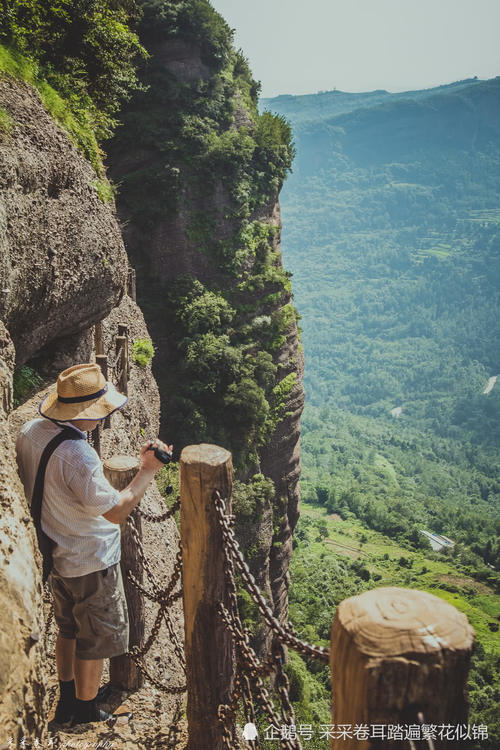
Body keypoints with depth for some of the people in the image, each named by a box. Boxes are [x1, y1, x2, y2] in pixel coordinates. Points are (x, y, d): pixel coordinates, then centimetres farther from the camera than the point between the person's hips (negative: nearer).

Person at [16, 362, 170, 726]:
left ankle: (67, 702, 45)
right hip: (91, 563, -9)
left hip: (55, 556, 9)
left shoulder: (30, 431, -7)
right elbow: (116, 511, -27)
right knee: (97, 638, 13)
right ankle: (87, 716, 30)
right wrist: (148, 471, -20)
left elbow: (29, 487, 8)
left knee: (69, 628, 27)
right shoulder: (78, 455, -33)